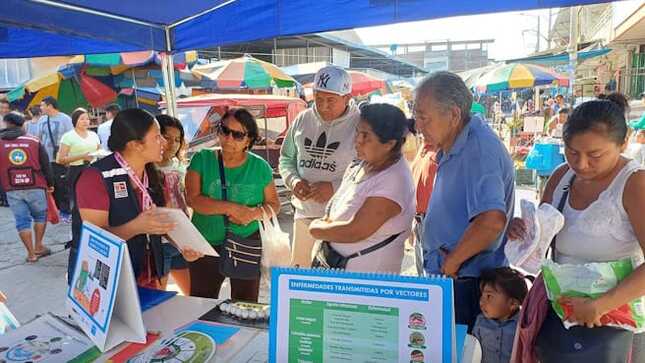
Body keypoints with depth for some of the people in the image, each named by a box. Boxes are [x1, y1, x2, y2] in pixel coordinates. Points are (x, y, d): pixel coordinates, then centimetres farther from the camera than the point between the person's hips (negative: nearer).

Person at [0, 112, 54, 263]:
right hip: (35, 187, 0)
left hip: (12, 190, 0)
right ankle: (38, 246, 17)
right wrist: (50, 184, 14)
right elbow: (45, 165, 4)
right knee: (40, 216, 17)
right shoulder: (34, 141, 1)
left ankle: (31, 253, 9)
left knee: (22, 221, 7)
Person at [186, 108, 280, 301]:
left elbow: (273, 204, 1)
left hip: (248, 248, 0)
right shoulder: (202, 159, -4)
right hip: (206, 247, 0)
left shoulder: (260, 166, -3)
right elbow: (192, 199, -14)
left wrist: (254, 214, -19)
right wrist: (231, 208, -21)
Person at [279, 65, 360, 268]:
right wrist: (293, 180, -4)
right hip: (304, 213, 5)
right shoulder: (303, 120, 5)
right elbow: (286, 158, 16)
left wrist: (335, 187, -18)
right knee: (299, 270, 17)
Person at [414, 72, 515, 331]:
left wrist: (451, 262, -23)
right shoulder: (452, 146, 7)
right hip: (446, 279, 9)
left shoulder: (480, 151, -24)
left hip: (466, 284, -9)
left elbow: (492, 221, -37)